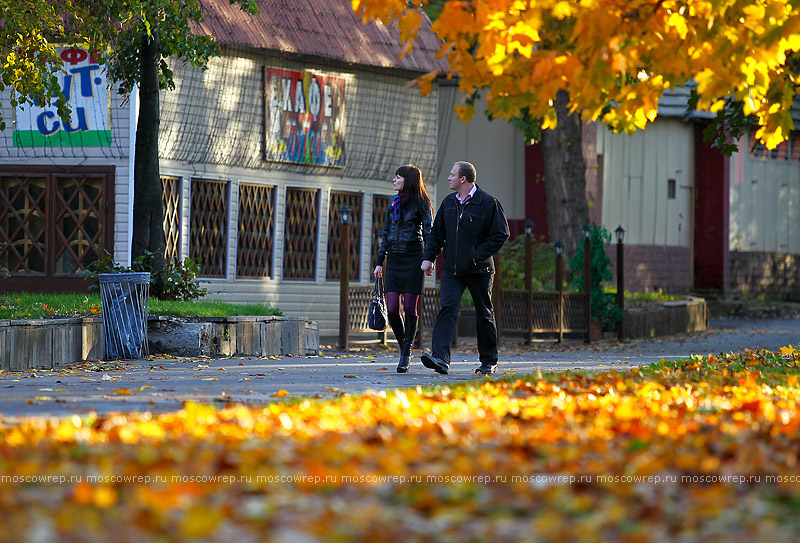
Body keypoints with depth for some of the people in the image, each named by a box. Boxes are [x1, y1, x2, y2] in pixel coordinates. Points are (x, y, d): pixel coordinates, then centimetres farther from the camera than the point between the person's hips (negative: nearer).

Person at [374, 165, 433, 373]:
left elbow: (428, 232, -5)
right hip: (394, 259, 5)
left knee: (410, 307, -4)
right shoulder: (393, 202, 13)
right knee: (392, 309, -3)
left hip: (413, 258, -5)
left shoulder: (420, 203, -3)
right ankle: (403, 347, 15)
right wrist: (380, 262, 14)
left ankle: (406, 354, 4)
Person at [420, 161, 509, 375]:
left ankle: (489, 361, 20)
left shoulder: (488, 203, -7)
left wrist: (478, 255, -13)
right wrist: (428, 257, 7)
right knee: (447, 309, -12)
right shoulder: (449, 202, 10)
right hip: (452, 269, 4)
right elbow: (437, 233, 18)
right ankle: (441, 359, -22)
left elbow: (501, 234, -7)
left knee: (484, 315, 7)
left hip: (479, 269, -4)